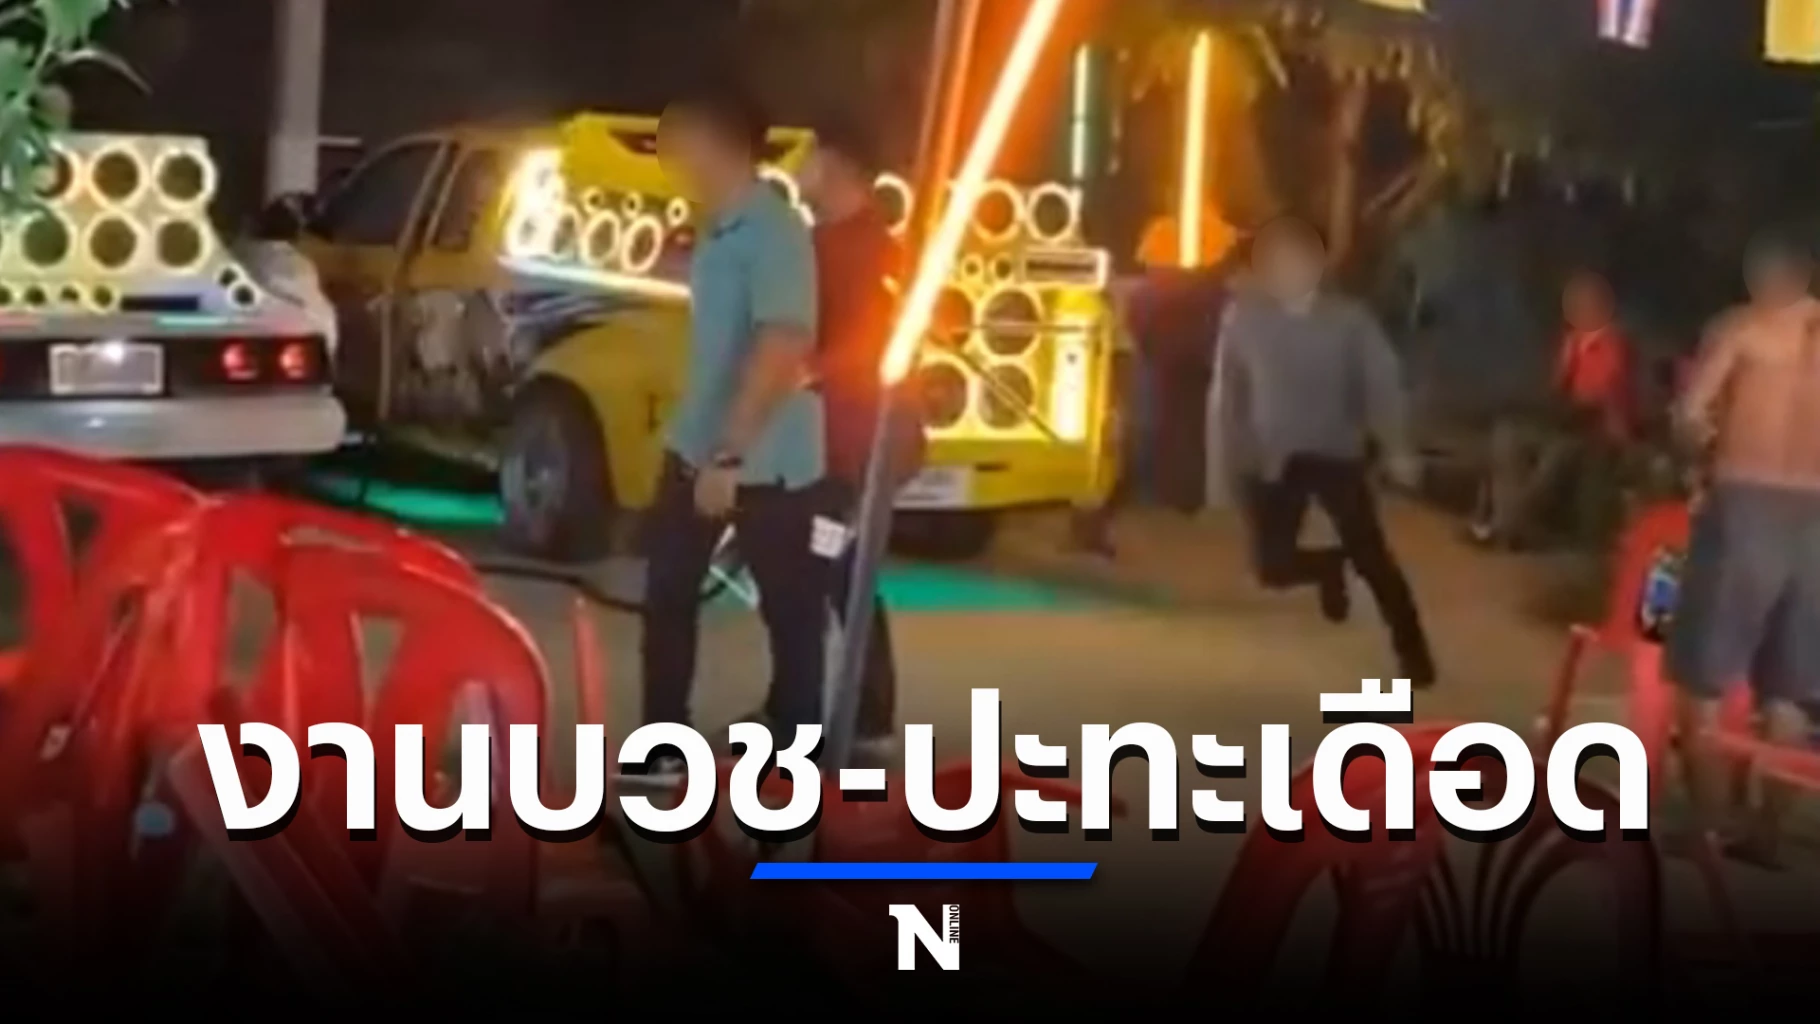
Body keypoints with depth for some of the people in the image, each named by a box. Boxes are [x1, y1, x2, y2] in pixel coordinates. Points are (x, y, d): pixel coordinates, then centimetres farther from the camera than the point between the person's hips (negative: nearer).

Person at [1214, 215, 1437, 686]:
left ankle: (1413, 651, 3)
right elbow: (1230, 389, 5)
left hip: (1336, 452, -2)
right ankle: (1330, 566, 30)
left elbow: (1382, 382, -9)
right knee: (1273, 565, -5)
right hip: (1274, 457, 2)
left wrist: (1397, 449, -19)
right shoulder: (1244, 316, -3)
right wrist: (1234, 453, 5)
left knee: (1371, 553, -10)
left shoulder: (1349, 317, -6)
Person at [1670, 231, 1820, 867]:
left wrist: (1718, 443, 8)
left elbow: (1690, 413, -12)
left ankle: (1699, 828, 4)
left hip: (1746, 508, -4)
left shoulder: (1742, 327, -2)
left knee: (1704, 682, 4)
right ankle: (1767, 834, 14)